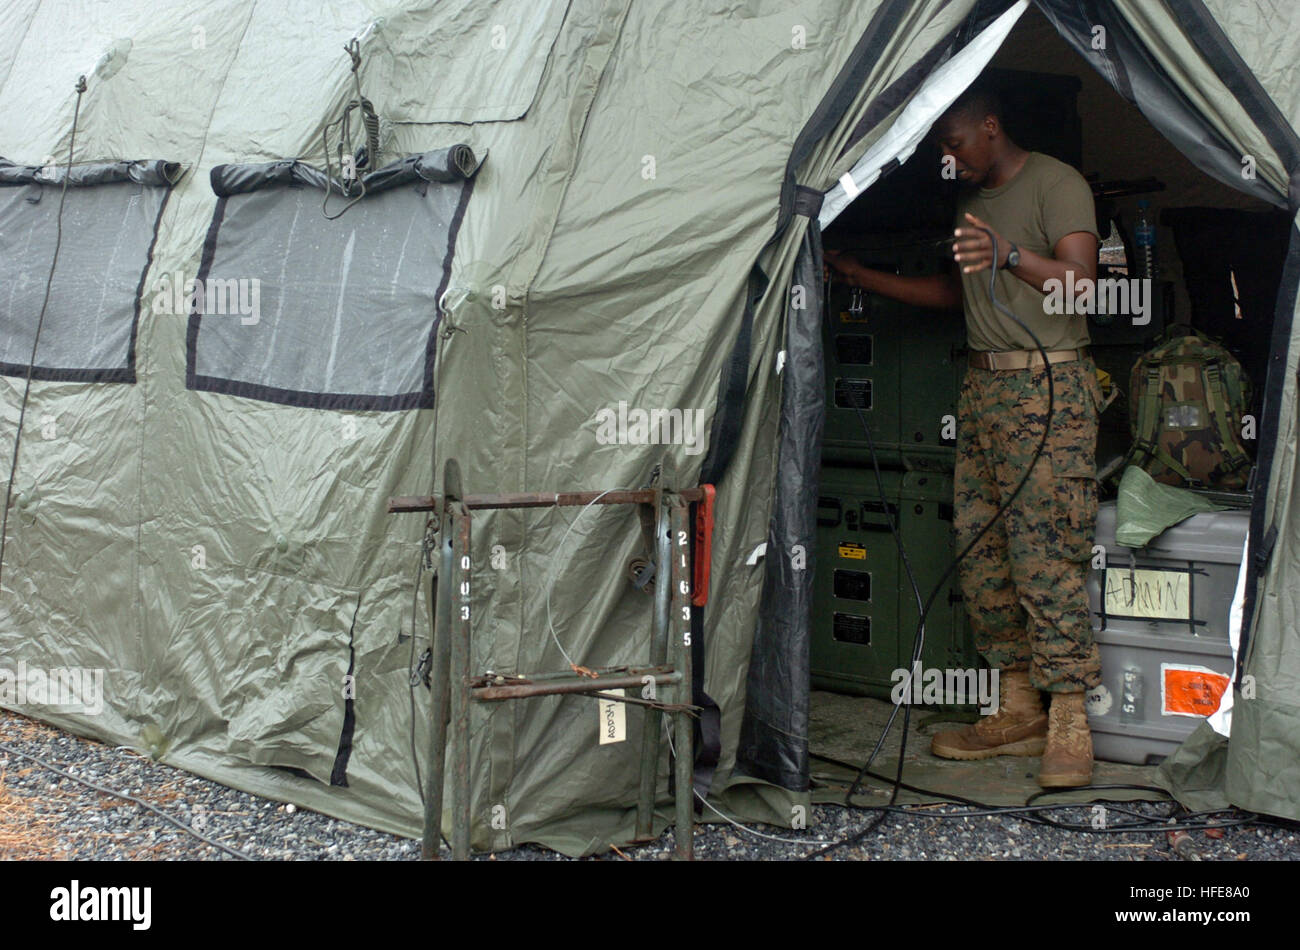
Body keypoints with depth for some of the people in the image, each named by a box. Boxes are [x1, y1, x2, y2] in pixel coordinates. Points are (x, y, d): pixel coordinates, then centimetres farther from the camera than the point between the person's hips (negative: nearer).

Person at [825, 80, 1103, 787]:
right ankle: (1017, 711, 10)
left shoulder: (1058, 184, -6)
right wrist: (859, 275, 30)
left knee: (1045, 551, -13)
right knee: (981, 550, 5)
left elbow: (1081, 281, -20)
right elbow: (952, 293, 31)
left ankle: (1068, 723, -11)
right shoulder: (974, 200, 20)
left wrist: (1009, 255, -37)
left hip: (1048, 384, -9)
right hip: (982, 385, 9)